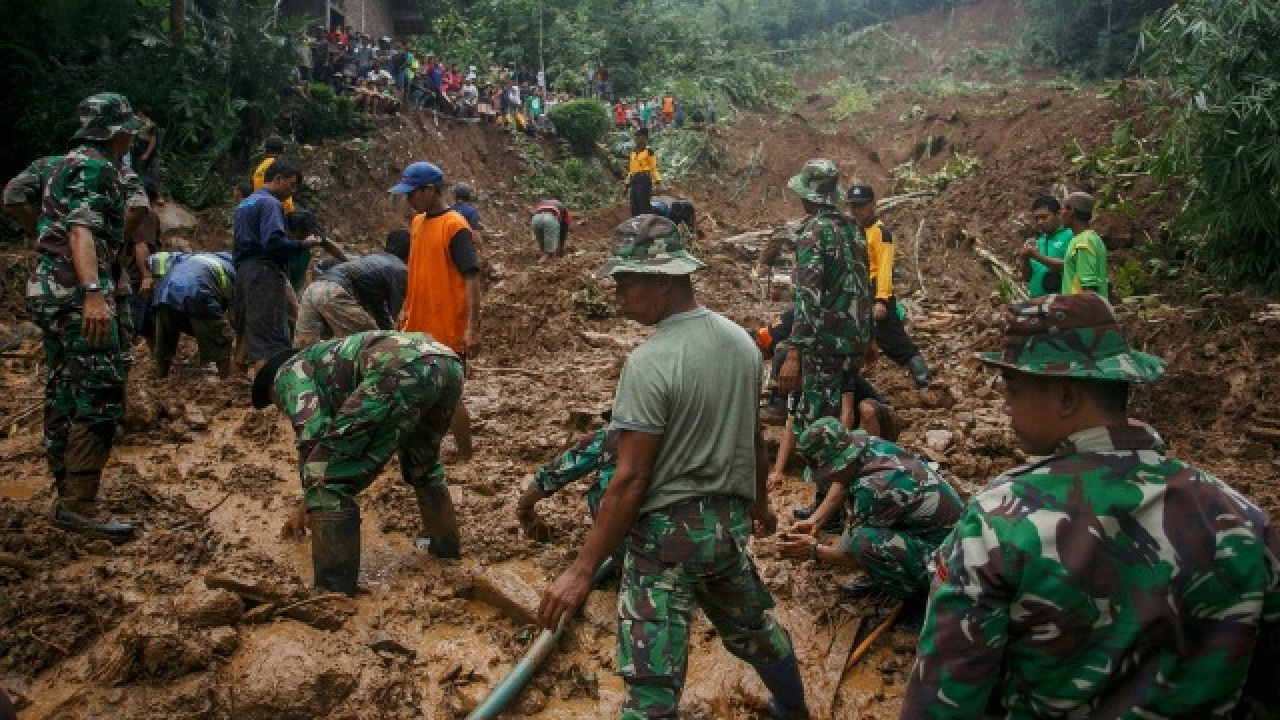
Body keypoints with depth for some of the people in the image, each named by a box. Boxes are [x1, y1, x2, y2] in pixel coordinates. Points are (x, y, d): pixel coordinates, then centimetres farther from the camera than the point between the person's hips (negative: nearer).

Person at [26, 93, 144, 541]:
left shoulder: (73, 163, 21)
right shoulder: (94, 167, -9)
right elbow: (81, 231, -22)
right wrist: (93, 295, -34)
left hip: (52, 290, 11)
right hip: (76, 291, -11)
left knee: (65, 392, 14)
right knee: (101, 394, -11)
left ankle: (65, 491, 22)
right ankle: (78, 504, -12)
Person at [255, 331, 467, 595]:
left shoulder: (290, 371, 21)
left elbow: (312, 432, 2)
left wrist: (306, 506, 16)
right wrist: (306, 509, 65)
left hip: (402, 369, -9)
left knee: (326, 479, 2)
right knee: (422, 464, 37)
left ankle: (333, 591, 5)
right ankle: (446, 545, 48)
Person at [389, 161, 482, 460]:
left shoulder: (455, 226, -15)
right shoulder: (418, 222, 10)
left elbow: (471, 278, -20)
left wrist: (473, 327, -26)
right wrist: (405, 309, 21)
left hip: (447, 330, -8)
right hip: (418, 327, 8)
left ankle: (466, 459, 15)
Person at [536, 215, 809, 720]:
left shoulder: (650, 362, -22)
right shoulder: (741, 340, 1)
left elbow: (631, 480, -22)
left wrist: (582, 569, -16)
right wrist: (760, 500, 29)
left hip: (669, 531, -8)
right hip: (730, 520, 8)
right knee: (751, 628, 30)